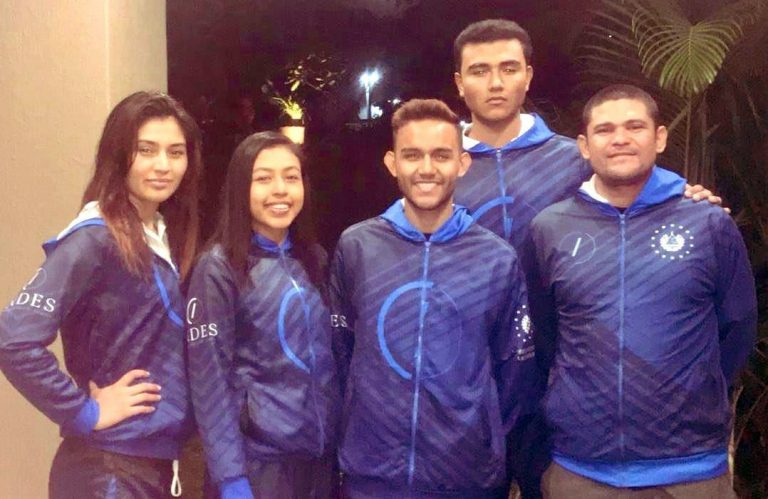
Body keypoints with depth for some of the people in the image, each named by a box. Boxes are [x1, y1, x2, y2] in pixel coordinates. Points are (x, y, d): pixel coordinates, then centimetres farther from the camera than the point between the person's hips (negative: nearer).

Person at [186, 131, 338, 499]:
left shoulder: (314, 260, 5)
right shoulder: (218, 269, -10)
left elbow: (330, 357, 11)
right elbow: (209, 382, -12)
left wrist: (339, 438, 7)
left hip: (320, 452, 5)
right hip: (258, 458, -5)